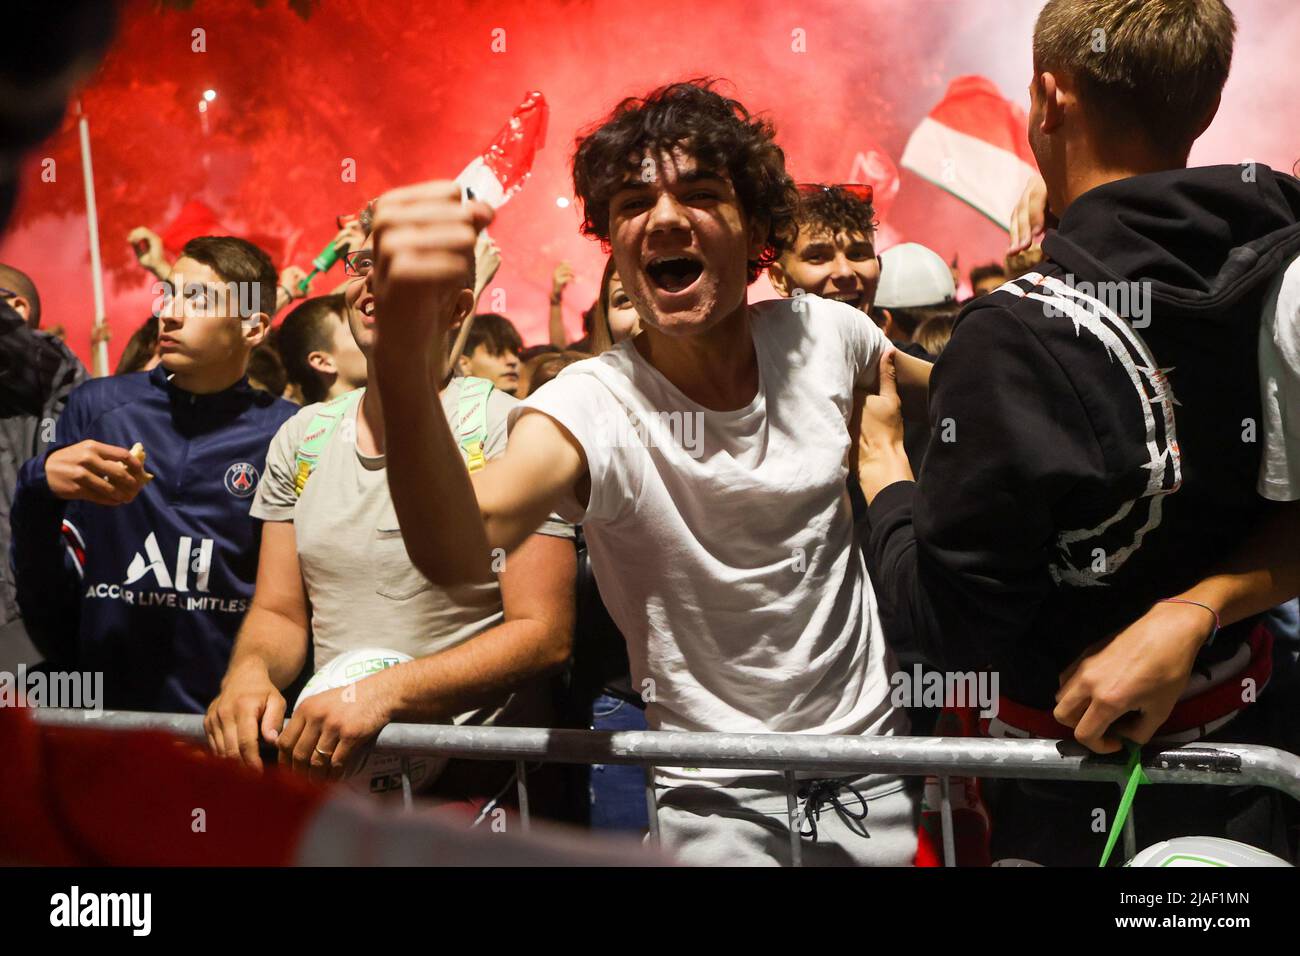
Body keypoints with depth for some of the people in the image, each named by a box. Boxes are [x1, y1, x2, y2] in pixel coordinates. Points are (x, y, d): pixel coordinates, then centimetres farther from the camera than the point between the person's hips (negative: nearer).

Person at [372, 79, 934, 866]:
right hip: (717, 799, -4)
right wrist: (403, 357, -58)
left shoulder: (825, 336, -7)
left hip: (877, 762, 4)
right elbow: (459, 550, -44)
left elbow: (940, 391, 18)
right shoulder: (592, 408, -21)